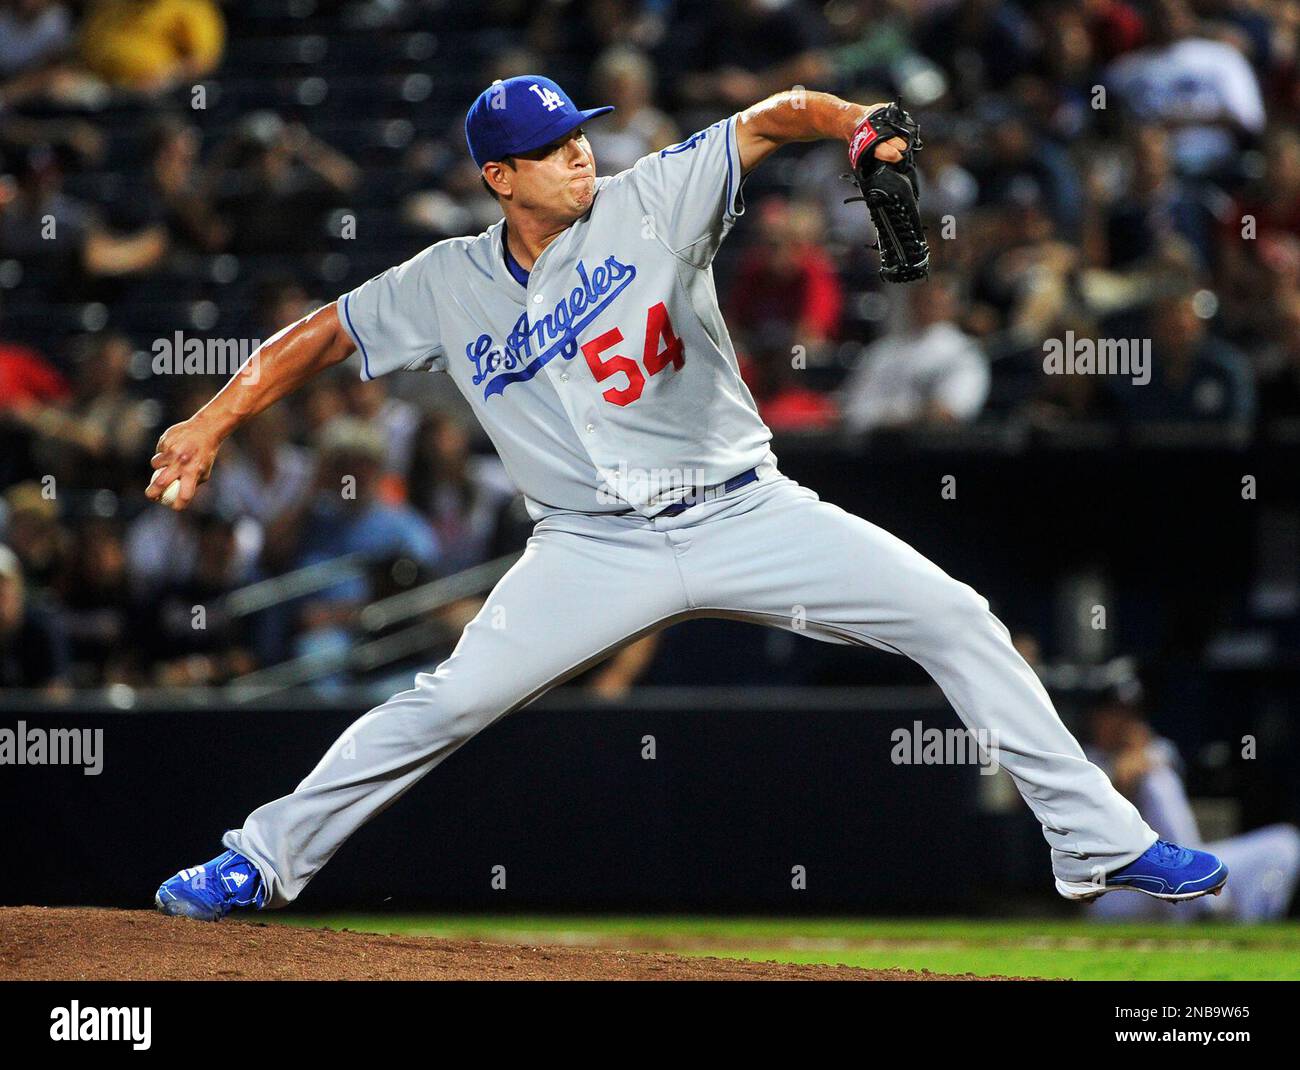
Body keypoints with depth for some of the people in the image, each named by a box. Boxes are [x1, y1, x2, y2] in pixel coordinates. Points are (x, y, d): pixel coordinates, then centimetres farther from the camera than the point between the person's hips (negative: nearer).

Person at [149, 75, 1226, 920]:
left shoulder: (652, 203, -2)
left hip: (746, 515, 0)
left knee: (954, 619, -10)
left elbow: (767, 120, -11)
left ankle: (1098, 841, -3)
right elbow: (320, 336, 11)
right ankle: (264, 859, 3)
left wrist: (848, 119, -32)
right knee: (451, 701, -14)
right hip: (597, 548, 0)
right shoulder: (449, 287, 3)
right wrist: (212, 423, 0)